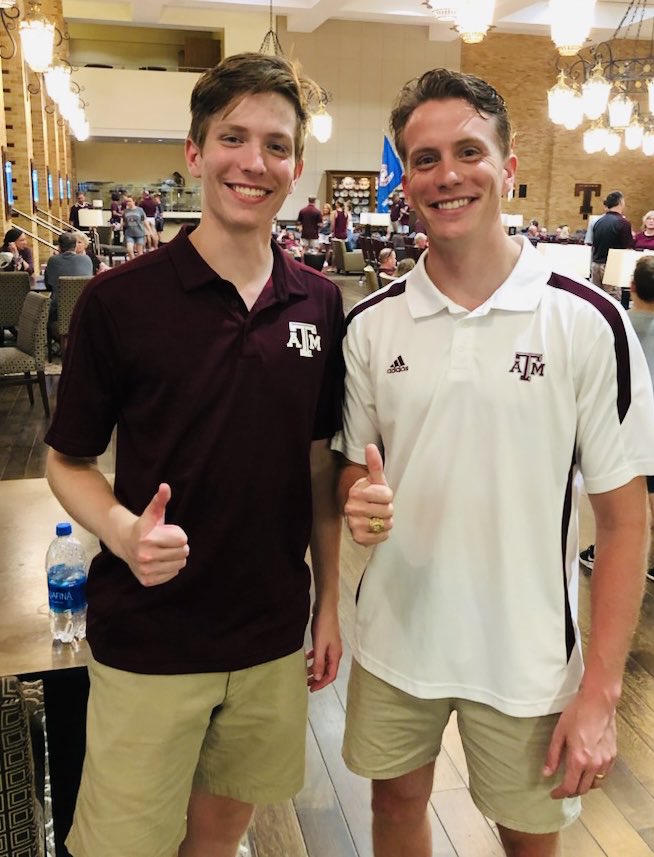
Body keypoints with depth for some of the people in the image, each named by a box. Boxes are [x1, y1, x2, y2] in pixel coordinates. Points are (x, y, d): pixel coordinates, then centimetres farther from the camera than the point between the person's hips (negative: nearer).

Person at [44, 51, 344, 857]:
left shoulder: (321, 303, -1)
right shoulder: (119, 300, -12)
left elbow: (318, 463, 7)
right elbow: (67, 461, -4)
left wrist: (329, 601, 7)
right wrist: (124, 531, -24)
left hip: (273, 638, 4)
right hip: (146, 641, -3)